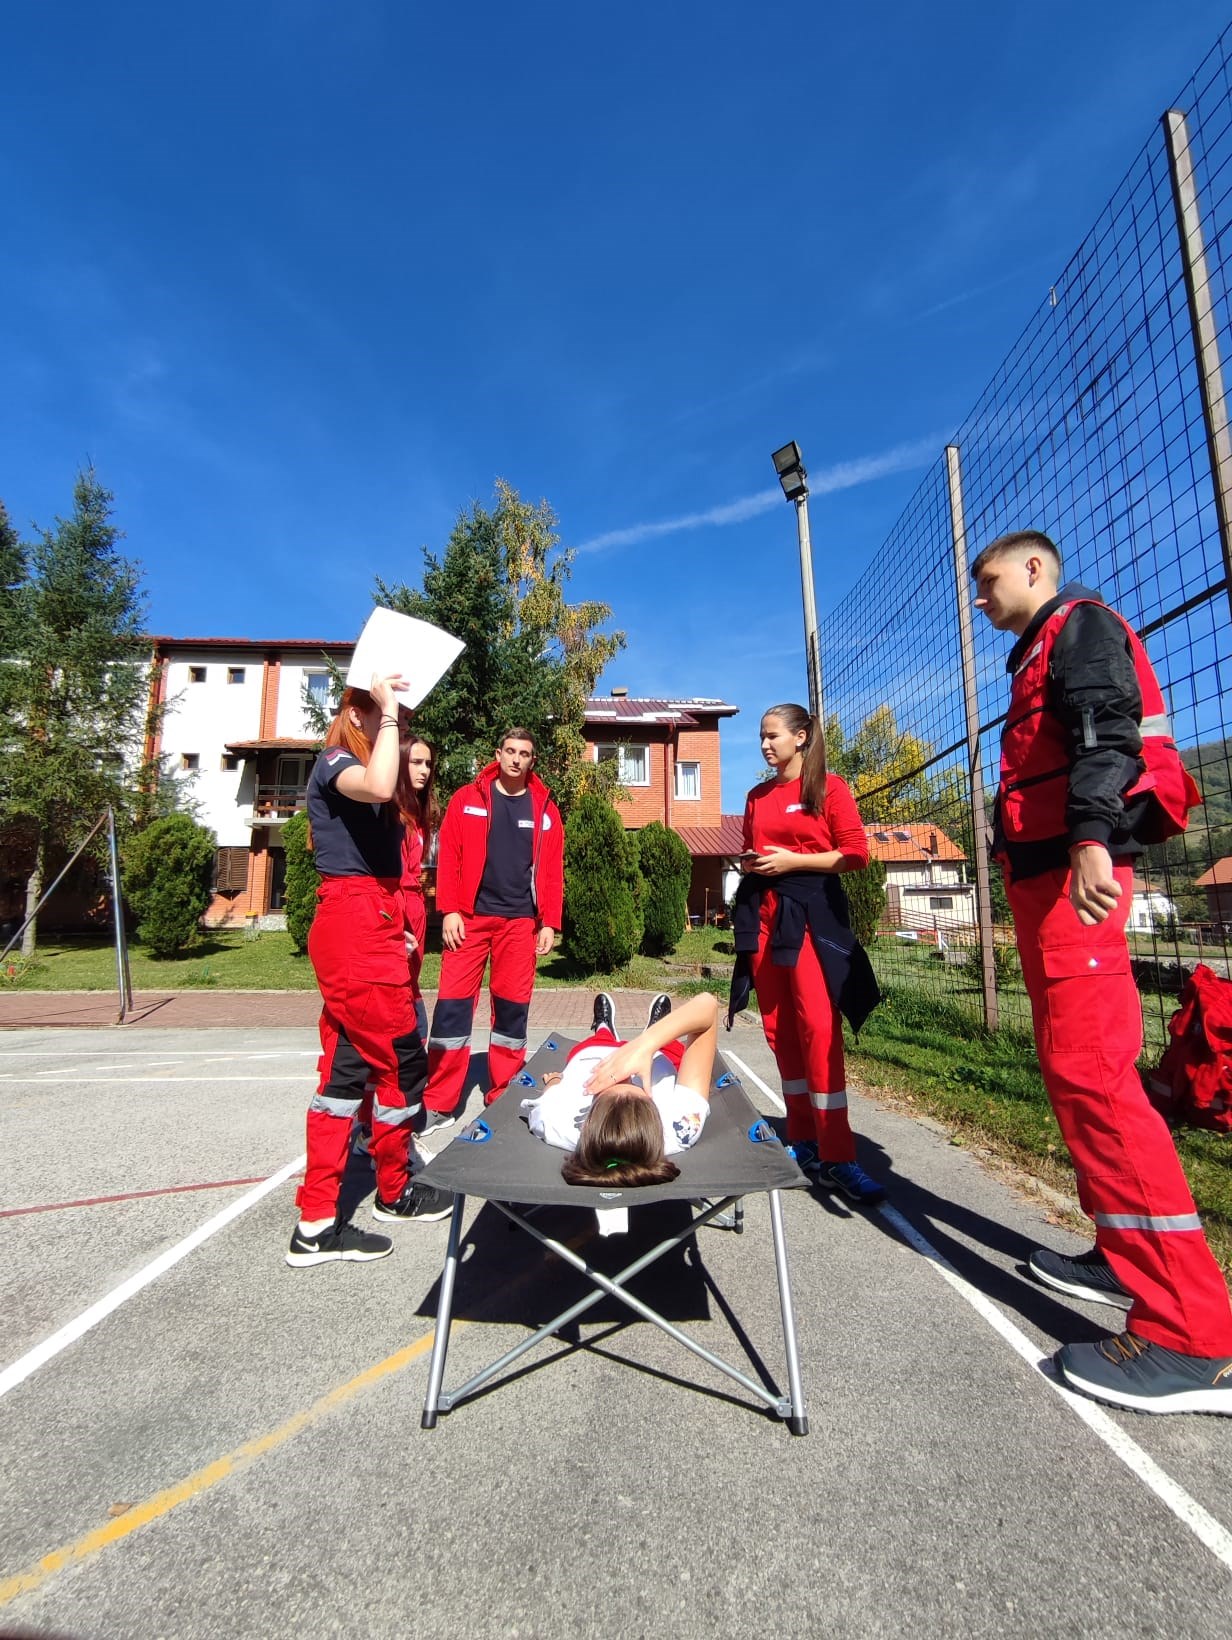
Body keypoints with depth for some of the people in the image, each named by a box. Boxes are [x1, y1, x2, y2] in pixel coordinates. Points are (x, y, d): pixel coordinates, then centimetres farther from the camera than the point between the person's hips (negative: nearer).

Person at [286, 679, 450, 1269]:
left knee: (345, 1067, 9)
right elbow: (379, 787, -34)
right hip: (355, 927, -10)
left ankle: (316, 1225, 17)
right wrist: (387, 711, -22)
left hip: (366, 925, 10)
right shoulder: (335, 762, -9)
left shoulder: (353, 769, 22)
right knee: (402, 1062, 2)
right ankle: (394, 1192, 24)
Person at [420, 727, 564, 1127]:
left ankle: (504, 1099, 20)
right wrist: (449, 910, -9)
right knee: (453, 1003, -2)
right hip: (471, 916, -1)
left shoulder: (544, 808, 8)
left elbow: (552, 870, 5)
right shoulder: (466, 799, 5)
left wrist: (550, 923, -1)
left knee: (513, 1005, 6)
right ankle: (438, 1104, 9)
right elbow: (448, 857, 0)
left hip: (521, 920, 1)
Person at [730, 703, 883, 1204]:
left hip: (811, 910, -5)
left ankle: (837, 1158, -4)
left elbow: (856, 853, -6)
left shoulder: (829, 787, 0)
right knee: (778, 1028, 5)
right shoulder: (757, 796, 16)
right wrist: (749, 864, 4)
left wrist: (792, 861, -13)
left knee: (818, 1026, -12)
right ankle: (803, 1142, 17)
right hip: (762, 911, 6)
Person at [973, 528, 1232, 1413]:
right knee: (1074, 1066, 12)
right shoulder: (1041, 654, 29)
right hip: (1046, 875, 10)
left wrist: (1092, 838, -31)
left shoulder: (1080, 622, 2)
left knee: (1092, 1071, -15)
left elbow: (1106, 733, -17)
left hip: (1075, 871, -10)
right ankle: (1130, 1254, 23)